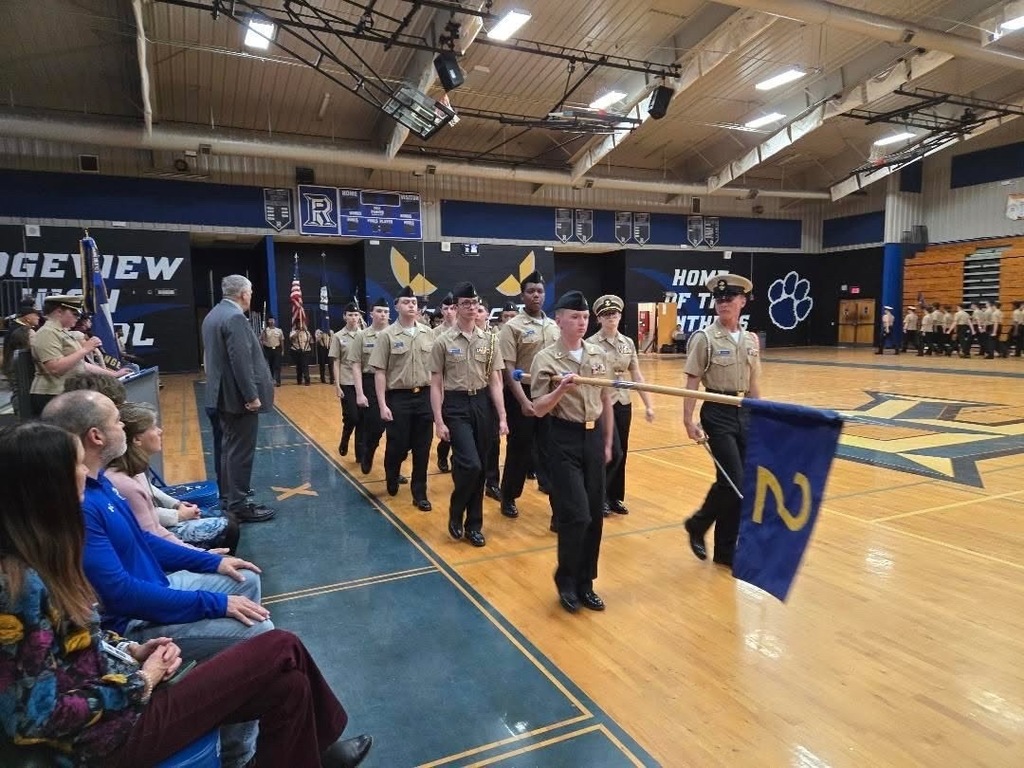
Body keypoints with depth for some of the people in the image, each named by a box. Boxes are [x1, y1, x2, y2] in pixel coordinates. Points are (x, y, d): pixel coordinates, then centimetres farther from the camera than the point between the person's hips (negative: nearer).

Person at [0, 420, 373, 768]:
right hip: (113, 727, -8)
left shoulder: (36, 558, 4)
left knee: (287, 682, -2)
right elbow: (43, 715, -22)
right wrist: (141, 681, -13)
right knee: (282, 651, -8)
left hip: (118, 692, 8)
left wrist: (131, 650, 3)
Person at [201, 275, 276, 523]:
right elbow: (241, 361, -24)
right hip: (238, 396, -10)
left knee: (229, 448, 18)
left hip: (221, 394, 10)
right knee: (241, 451, -3)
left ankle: (229, 498, 28)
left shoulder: (213, 315, 13)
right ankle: (238, 506, 3)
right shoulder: (235, 317, -19)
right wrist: (252, 396, -21)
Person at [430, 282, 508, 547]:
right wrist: (439, 421, -9)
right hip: (456, 405, -3)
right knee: (470, 465, -14)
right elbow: (435, 384, -2)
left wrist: (502, 417, 2)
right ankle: (456, 514, 12)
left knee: (480, 468, 9)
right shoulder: (443, 342, -3)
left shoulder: (488, 340, 6)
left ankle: (473, 524, 24)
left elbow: (494, 382, 7)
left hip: (482, 404, 4)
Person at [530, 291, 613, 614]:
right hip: (564, 439, -5)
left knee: (595, 515, 8)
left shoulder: (598, 355, 7)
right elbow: (539, 409, -10)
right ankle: (566, 581, 17)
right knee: (577, 515, -7)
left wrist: (607, 442, 13)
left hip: (594, 436, 5)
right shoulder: (545, 358, -8)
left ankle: (585, 583, 25)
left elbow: (606, 402, 13)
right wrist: (561, 390, -27)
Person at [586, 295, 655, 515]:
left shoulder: (628, 343, 7)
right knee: (614, 453, -8)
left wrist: (648, 404, 7)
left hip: (623, 402, 5)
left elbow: (637, 376, 9)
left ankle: (615, 497, 24)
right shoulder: (591, 344, -9)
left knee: (621, 452, 10)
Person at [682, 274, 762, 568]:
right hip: (718, 414, -6)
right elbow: (692, 383, -10)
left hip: (744, 413, 6)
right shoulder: (704, 338, -8)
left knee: (744, 484, 8)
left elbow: (754, 383, 14)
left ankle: (726, 549, 20)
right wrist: (688, 421, -15)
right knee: (733, 481, -10)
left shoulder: (751, 339, 8)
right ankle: (698, 524, 15)